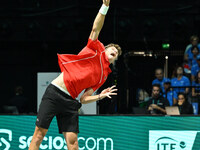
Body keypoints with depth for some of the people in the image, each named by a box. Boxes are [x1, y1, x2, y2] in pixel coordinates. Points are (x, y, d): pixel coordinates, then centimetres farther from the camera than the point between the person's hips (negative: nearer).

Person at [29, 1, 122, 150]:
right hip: (55, 92, -5)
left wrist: (100, 96, -2)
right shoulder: (96, 50, 8)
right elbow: (96, 28, -6)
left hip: (70, 102, 5)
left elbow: (84, 99, 14)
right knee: (40, 133, -8)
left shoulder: (104, 75, 18)